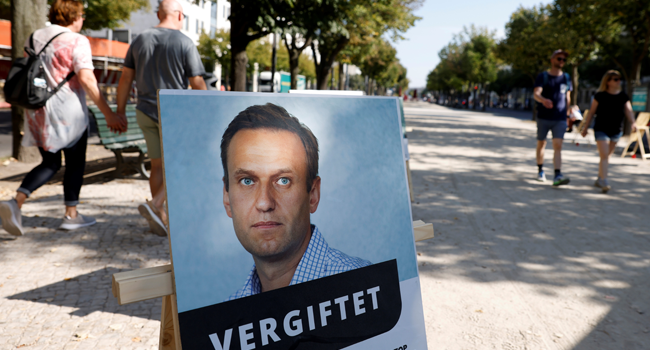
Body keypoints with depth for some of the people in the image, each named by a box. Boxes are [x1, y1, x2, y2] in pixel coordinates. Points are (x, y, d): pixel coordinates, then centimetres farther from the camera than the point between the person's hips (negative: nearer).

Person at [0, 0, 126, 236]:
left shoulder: (34, 38, 12)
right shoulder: (76, 41, -10)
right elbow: (86, 79, -19)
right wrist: (108, 114, -18)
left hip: (37, 111, 6)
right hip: (68, 113, -6)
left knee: (50, 163, 15)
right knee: (75, 162, 10)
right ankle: (71, 214, 16)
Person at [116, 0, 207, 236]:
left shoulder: (140, 40, 6)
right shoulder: (185, 44, -9)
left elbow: (125, 79, 6)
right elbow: (198, 84, -10)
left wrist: (120, 112, 12)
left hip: (146, 113, 6)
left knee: (158, 166, 14)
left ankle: (161, 217, 18)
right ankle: (154, 206, -11)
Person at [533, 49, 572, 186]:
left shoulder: (566, 78, 11)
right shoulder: (543, 76, 0)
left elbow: (567, 97, 21)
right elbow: (536, 93, -16)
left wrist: (568, 112, 23)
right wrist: (543, 100, -37)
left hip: (560, 119, 1)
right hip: (543, 117, -1)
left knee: (558, 146, -13)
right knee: (541, 144, 11)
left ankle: (557, 176, -22)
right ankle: (540, 170, 31)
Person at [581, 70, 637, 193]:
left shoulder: (623, 96, 4)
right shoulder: (600, 96, -5)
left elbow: (628, 110, -4)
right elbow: (591, 112, 0)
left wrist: (633, 123, -23)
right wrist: (585, 127, 1)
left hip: (616, 131, 4)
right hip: (601, 129, -4)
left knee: (607, 156, 14)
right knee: (604, 155, -13)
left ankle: (599, 179, 26)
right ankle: (604, 182, -16)